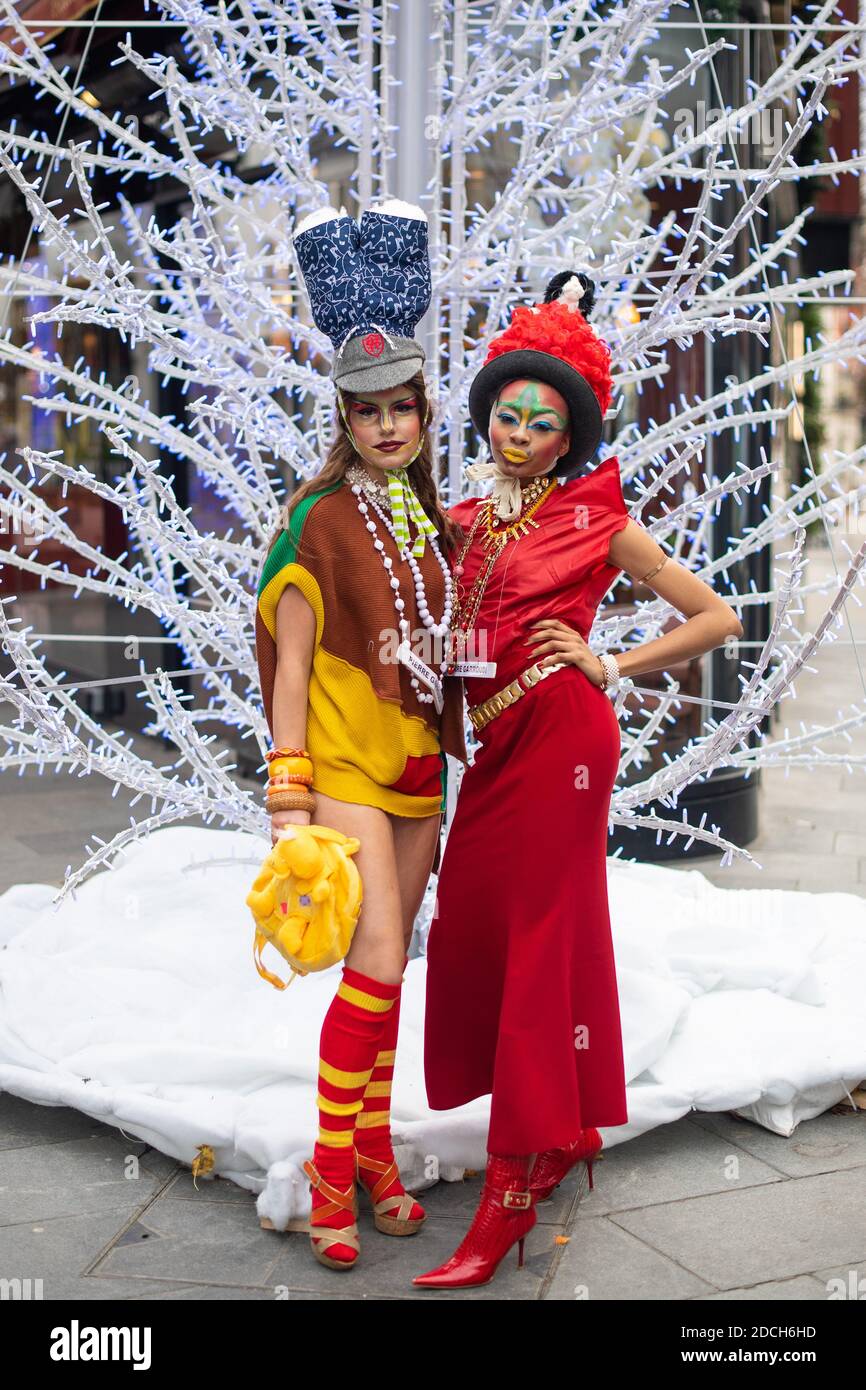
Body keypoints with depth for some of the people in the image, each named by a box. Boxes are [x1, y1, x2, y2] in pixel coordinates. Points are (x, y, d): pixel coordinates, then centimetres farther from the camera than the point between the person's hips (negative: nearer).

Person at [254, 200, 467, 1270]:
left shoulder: (428, 518, 11)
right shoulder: (320, 517, -7)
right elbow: (290, 661, -10)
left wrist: (448, 751, 14)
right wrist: (288, 792, -14)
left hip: (417, 768, 6)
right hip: (344, 765, -6)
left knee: (387, 967, 11)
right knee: (377, 964, -14)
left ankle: (375, 1151, 22)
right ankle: (332, 1170, 0)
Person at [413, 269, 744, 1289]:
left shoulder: (596, 519, 0)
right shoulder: (463, 521, 14)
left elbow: (718, 617, 2)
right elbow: (446, 639, 21)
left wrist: (610, 668, -4)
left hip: (560, 735, -6)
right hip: (494, 741, 6)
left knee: (542, 939, -5)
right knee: (468, 929, 4)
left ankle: (515, 1185, -1)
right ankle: (563, 1129, 24)